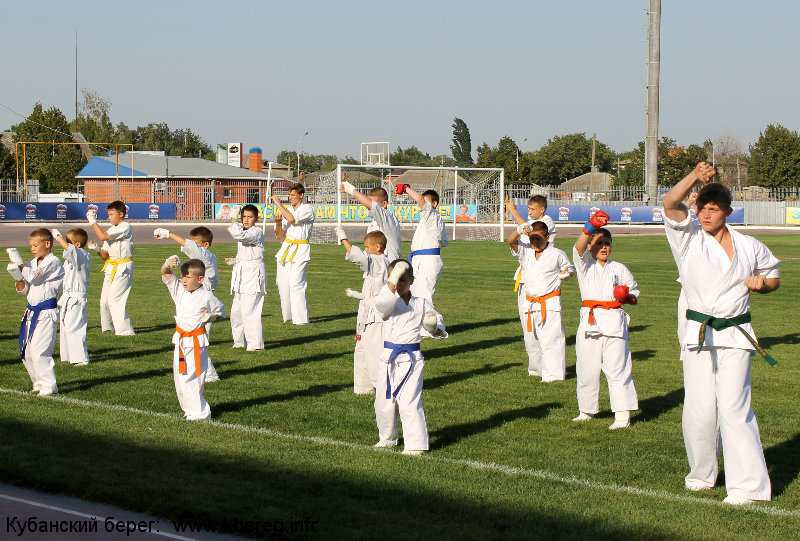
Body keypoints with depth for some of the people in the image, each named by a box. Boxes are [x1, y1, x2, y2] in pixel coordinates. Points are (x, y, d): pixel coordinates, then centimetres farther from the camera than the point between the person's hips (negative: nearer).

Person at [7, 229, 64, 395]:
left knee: (39, 351, -14)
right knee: (27, 351, 12)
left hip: (46, 312, -9)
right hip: (32, 311, 9)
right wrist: (21, 285, -4)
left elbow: (34, 277, -20)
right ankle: (39, 383, 25)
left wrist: (19, 265, -9)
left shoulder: (53, 263, -11)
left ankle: (48, 386, -5)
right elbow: (27, 290, 18)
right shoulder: (34, 263, 15)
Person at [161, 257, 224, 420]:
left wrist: (208, 316, -12)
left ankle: (199, 411, 4)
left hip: (196, 341, -6)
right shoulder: (179, 290, 1)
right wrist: (168, 265, -26)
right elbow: (165, 275, -6)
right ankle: (189, 408, 25)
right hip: (180, 340, 6)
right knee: (179, 377, 12)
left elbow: (219, 310, 6)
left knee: (192, 377, -8)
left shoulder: (206, 296, -10)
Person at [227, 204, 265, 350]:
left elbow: (240, 235, -29)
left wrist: (235, 226, -10)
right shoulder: (244, 233, 19)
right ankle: (240, 341, 25)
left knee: (249, 311, -12)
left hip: (253, 274, -10)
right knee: (236, 311, 14)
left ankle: (255, 343, -7)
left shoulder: (256, 232, -11)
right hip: (241, 275, 10)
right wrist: (234, 261, 14)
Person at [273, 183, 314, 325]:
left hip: (300, 251, -6)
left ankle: (300, 318, -12)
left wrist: (278, 204, -13)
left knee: (296, 284, -15)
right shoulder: (286, 210, 14)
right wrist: (278, 222, -4)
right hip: (285, 250, 6)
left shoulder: (307, 209, -2)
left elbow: (292, 219, -21)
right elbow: (280, 237, 13)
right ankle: (288, 316, 13)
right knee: (283, 284, 1)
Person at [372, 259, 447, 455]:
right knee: (384, 401, 14)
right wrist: (391, 286, -38)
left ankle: (416, 444, -4)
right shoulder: (389, 301, -3)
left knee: (409, 402, -11)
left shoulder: (422, 303, 0)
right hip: (389, 357, 2)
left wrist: (434, 328, -16)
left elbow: (437, 326, 7)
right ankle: (387, 438, 35)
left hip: (411, 357, -2)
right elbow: (380, 305, -28)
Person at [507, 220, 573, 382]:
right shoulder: (525, 252, 6)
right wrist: (520, 231, -30)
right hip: (530, 303, 4)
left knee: (551, 338, -12)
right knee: (531, 339, 14)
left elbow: (569, 270, 13)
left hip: (550, 303, -4)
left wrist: (564, 274, -10)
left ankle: (553, 373, -10)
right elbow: (511, 241, -10)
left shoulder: (557, 254, 0)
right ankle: (537, 369, 31)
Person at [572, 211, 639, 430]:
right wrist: (590, 227, -29)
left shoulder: (619, 269, 11)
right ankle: (587, 410, 24)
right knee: (587, 368, 7)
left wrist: (625, 296, -8)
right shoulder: (585, 264, 8)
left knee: (617, 368, -6)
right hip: (590, 320, 1)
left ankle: (622, 415, -5)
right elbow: (578, 248, -14)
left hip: (614, 321, -1)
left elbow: (634, 297, 16)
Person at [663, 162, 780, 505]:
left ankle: (747, 484, -7)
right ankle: (702, 474, 24)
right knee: (699, 408, 3)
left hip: (735, 335, 0)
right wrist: (695, 177, -29)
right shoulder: (688, 239, 2)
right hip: (698, 335, 1)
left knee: (734, 407, -9)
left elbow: (773, 275, 22)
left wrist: (761, 284, -1)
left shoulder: (749, 247, 7)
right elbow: (671, 205, -15)